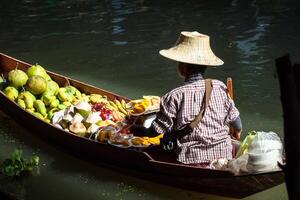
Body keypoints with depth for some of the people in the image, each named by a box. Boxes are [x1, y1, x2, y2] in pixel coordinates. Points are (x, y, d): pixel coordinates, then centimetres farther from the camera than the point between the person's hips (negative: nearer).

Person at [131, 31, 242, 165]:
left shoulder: (174, 97, -12)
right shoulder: (220, 88, -1)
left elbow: (156, 131, -7)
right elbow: (234, 118, 10)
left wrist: (133, 129, 13)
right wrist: (237, 131, 34)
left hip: (191, 160, -3)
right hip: (224, 155, 3)